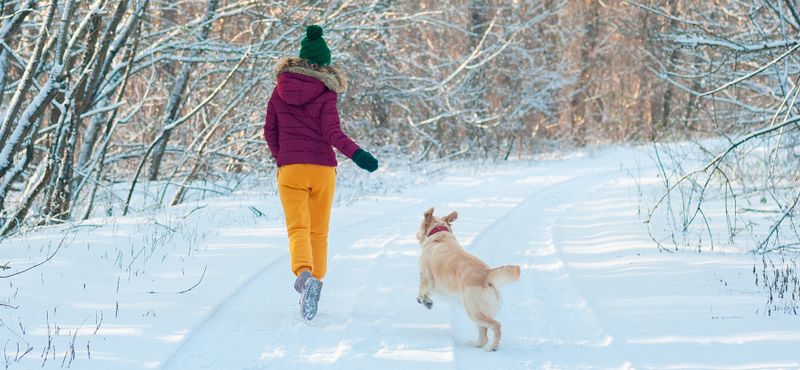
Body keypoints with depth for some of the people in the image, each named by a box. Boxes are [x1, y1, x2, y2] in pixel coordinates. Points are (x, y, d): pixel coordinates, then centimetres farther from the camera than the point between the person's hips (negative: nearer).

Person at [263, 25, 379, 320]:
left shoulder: (281, 89, 5)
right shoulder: (326, 93, -5)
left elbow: (270, 131, 9)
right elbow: (332, 132, -17)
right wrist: (356, 153, -23)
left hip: (290, 170, 1)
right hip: (322, 169, -1)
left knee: (297, 229, -7)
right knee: (319, 232, 13)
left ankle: (304, 272, -34)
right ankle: (316, 280, 12)